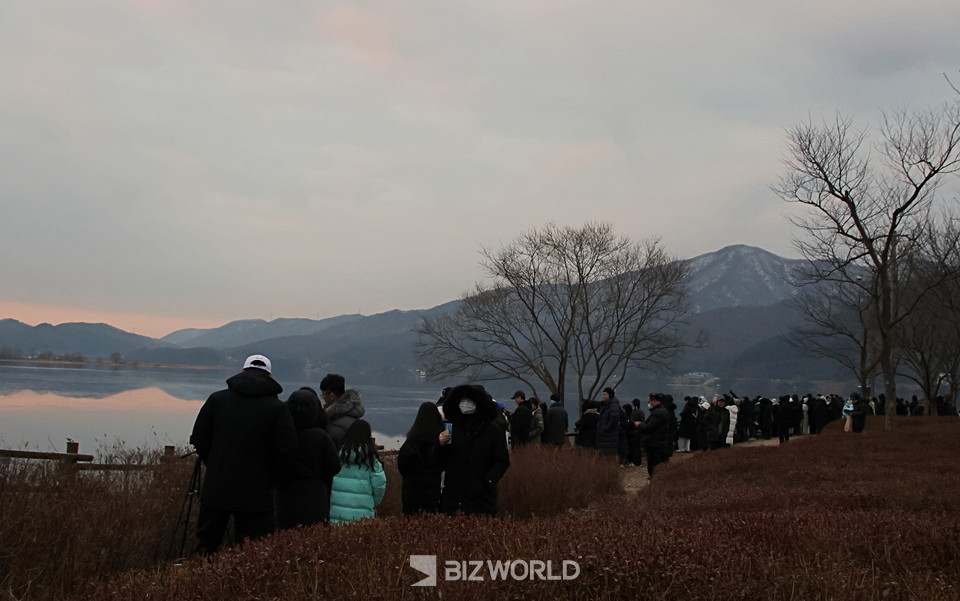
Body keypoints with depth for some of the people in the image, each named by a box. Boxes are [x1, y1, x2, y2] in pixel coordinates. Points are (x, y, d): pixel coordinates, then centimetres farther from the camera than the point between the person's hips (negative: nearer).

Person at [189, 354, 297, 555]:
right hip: (256, 495, -2)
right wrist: (269, 479, 5)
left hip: (216, 489, 2)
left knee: (206, 547, 17)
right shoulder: (277, 407, -6)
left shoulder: (217, 399, 2)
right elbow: (287, 450, -11)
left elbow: (199, 440, 4)